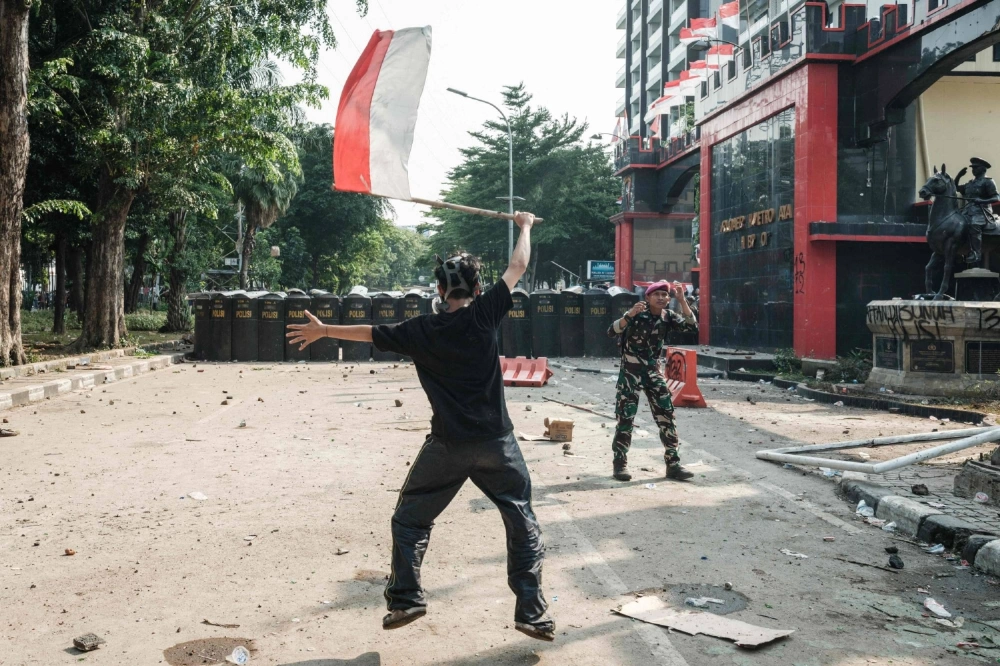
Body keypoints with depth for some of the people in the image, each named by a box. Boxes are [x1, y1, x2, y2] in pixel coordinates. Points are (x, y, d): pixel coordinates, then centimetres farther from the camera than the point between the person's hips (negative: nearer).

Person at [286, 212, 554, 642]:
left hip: (448, 445, 0)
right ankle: (531, 611, 10)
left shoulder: (422, 330, -2)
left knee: (410, 519, 19)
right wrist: (525, 226, 24)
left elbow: (369, 332, 10)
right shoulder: (484, 314, -5)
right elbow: (518, 266, 6)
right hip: (496, 443, 0)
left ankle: (405, 598, 18)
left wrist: (322, 331, 25)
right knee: (523, 524, 12)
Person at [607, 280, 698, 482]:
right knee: (625, 418, -4)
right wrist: (629, 315, -38)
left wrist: (682, 300, -17)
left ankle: (673, 464, 9)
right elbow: (612, 331, -22)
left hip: (653, 371, 5)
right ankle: (620, 464, 7)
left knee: (667, 416, 2)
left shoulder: (668, 317, 1)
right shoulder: (637, 313, -13)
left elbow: (692, 326, -12)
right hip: (630, 371, -5)